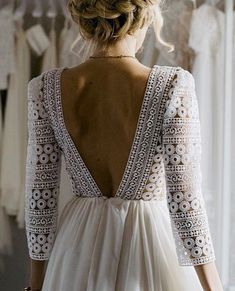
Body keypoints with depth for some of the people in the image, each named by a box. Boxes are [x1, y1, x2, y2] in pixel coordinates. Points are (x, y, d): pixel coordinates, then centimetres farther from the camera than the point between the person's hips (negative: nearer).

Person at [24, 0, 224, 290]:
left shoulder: (47, 88, -10)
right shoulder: (172, 85, -19)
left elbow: (40, 193, -4)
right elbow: (184, 199, -19)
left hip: (82, 256, 3)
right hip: (153, 254, -2)